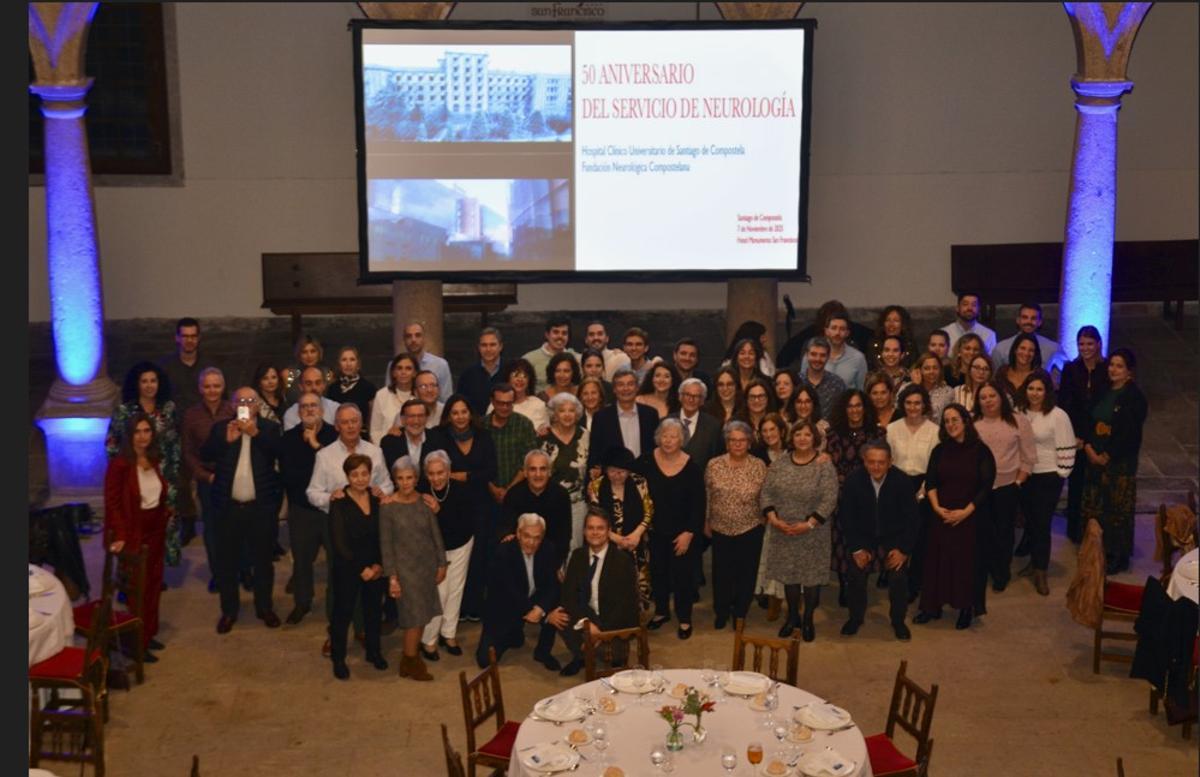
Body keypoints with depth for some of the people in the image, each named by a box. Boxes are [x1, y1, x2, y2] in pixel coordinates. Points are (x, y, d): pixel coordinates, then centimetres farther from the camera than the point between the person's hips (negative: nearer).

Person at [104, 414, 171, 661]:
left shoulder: (155, 460, 6)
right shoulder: (120, 464, -15)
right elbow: (112, 502, -16)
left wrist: (165, 515, 7)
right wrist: (120, 535, -20)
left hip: (155, 530, 7)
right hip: (133, 533, -7)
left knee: (154, 583, 12)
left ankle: (148, 633, 26)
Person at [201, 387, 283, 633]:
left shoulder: (269, 427, 0)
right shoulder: (221, 427, 4)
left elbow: (279, 452, -17)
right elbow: (205, 455, -9)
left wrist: (256, 433, -27)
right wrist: (226, 439, -23)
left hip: (261, 506, -1)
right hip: (229, 506, 1)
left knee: (263, 559, 10)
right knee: (226, 560, 8)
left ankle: (264, 607, 25)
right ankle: (228, 611, 21)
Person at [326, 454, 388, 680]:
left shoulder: (377, 499, -1)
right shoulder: (339, 503, -12)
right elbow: (339, 542, -14)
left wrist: (379, 564, -11)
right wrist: (361, 569, -14)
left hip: (376, 567, 4)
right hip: (347, 568, -4)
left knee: (373, 609, 15)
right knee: (343, 612, 5)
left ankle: (374, 652, 34)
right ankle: (338, 659, 20)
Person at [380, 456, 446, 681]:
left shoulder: (425, 501, -1)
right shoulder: (388, 505, -12)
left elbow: (436, 533, 5)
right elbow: (386, 543, -10)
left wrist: (441, 563, 6)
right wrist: (392, 576, -12)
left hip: (428, 564, 4)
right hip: (405, 567, -4)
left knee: (423, 615, 9)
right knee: (415, 616, -1)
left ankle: (412, 656, 27)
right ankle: (410, 663, 16)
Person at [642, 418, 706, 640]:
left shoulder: (691, 466, -13)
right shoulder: (646, 461, -9)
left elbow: (698, 504, -8)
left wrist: (689, 533, -11)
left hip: (682, 533, -2)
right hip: (655, 530, 2)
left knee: (682, 574, 3)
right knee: (657, 572, 15)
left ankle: (684, 619, 19)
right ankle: (661, 611, 35)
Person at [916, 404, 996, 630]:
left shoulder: (980, 451, -4)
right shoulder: (939, 450, 6)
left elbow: (986, 486, -8)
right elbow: (930, 482, 3)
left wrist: (966, 511, -15)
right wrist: (936, 507, -13)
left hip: (970, 517, -3)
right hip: (940, 516, 3)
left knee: (966, 561, 2)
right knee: (937, 559, 5)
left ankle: (966, 610, 13)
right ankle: (933, 606, 15)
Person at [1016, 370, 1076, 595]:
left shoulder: (1058, 416, -12)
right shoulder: (1019, 413, 3)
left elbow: (1066, 449, -10)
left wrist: (1062, 473, -10)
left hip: (1048, 477, -5)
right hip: (1024, 475, 5)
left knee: (1042, 523, -4)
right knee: (1029, 520, 14)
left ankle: (1040, 572, 6)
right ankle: (1034, 561, 32)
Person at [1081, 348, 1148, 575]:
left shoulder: (1134, 397, -11)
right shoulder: (1104, 392, 10)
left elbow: (1130, 434, -15)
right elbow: (1090, 421, 10)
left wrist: (1107, 456, -13)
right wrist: (1088, 447, -6)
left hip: (1120, 462, -6)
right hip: (1095, 458, 6)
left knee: (1117, 509, 1)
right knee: (1093, 506, 11)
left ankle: (1117, 558, 13)